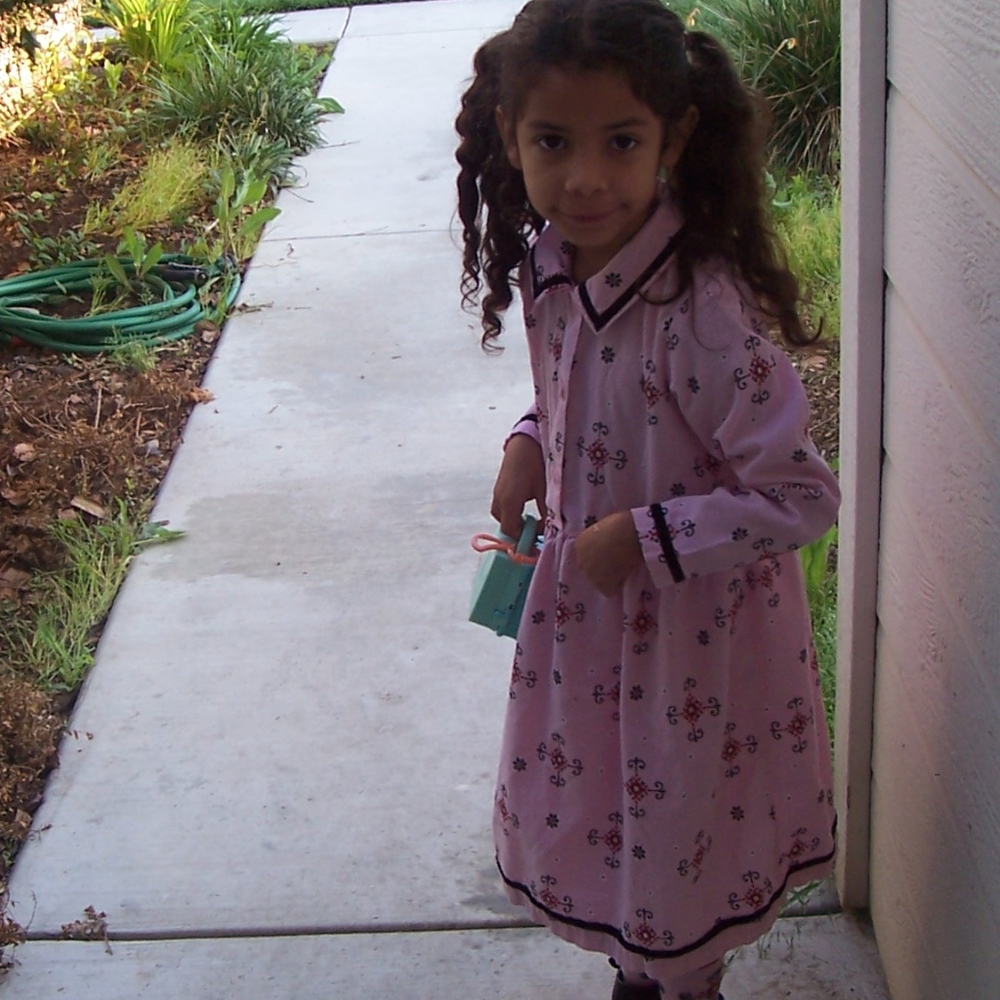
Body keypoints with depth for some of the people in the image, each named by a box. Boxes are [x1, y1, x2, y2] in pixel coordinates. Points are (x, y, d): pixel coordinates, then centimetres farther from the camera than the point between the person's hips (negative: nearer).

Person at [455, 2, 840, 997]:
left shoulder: (700, 314, -31)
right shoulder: (547, 265, -7)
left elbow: (802, 497, -26)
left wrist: (644, 538, -26)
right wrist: (530, 444, -5)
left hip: (689, 632, -7)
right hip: (582, 607, 7)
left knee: (671, 841, 16)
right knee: (589, 811, 25)